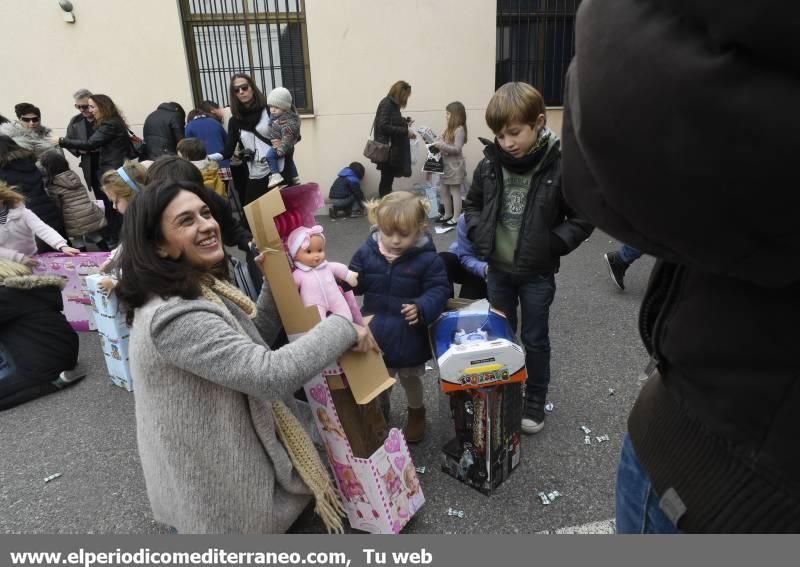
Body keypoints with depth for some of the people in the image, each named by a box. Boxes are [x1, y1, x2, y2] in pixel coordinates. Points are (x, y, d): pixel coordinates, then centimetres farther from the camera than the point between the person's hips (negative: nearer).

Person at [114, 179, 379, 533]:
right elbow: (272, 374, -34)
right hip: (215, 490, -9)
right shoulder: (174, 317, -31)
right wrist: (342, 328, -23)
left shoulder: (199, 287, 0)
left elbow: (253, 341, 8)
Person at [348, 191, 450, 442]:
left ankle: (417, 413, 52)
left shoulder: (427, 258, -18)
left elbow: (438, 290, -16)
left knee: (411, 378, 23)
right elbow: (355, 283, 1)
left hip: (409, 336, -2)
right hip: (376, 335, 2)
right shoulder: (367, 252, -9)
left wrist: (422, 309, -33)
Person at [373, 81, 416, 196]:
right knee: (386, 180, -6)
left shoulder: (393, 104, 15)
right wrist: (405, 131, -19)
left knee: (388, 180, 10)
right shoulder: (386, 103, -11)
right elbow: (384, 126, -20)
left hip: (393, 149, 9)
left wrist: (405, 124, 6)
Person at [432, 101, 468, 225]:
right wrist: (437, 144, 2)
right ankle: (448, 214, 26)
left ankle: (456, 217, 5)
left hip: (455, 166, -9)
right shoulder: (449, 129, 13)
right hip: (445, 164, 9)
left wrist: (441, 145, -24)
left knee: (455, 191, -2)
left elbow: (457, 149, -21)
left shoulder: (459, 129, -14)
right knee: (443, 190, 14)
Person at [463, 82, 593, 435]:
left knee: (534, 339, 11)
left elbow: (583, 218, -8)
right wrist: (479, 235, -5)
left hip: (537, 273, -3)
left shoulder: (561, 166, -16)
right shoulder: (489, 165, -5)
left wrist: (551, 244, -18)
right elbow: (472, 204, 10)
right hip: (498, 269, 4)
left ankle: (535, 403, 31)